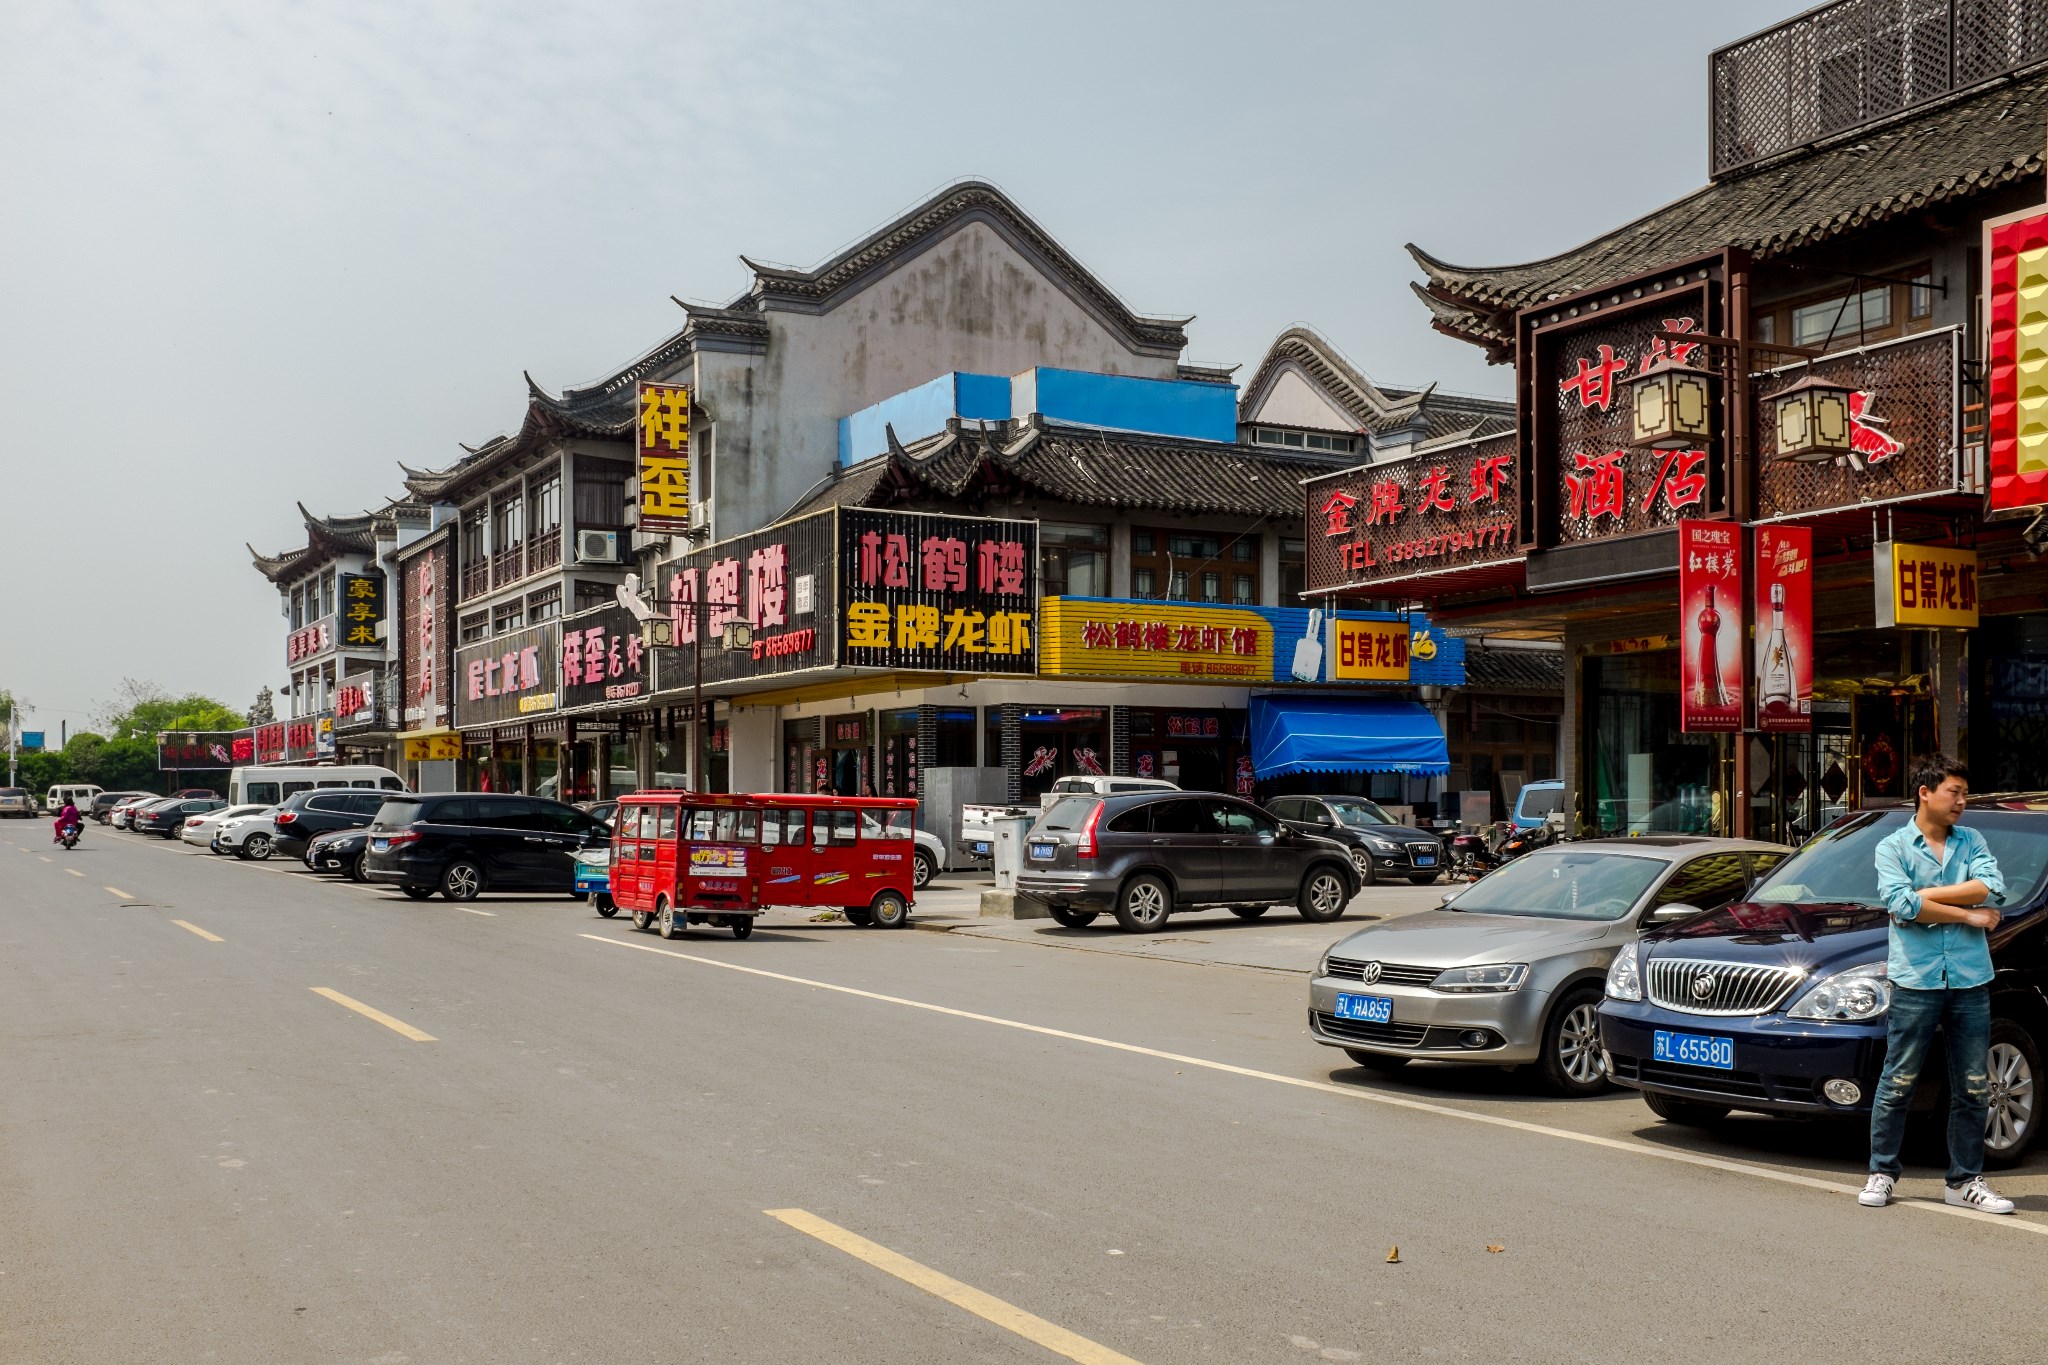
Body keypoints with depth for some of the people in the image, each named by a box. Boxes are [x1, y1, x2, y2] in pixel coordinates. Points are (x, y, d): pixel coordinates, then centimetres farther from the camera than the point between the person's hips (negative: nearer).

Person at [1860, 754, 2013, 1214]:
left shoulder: (1971, 842, 12)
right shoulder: (1893, 847, 2)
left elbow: (1992, 887, -8)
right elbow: (1901, 906, -14)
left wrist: (1926, 894, -11)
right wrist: (1968, 915, -9)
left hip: (1970, 982, 3)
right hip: (1915, 982, -3)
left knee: (1973, 1089, 7)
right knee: (1896, 1085, 1)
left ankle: (1965, 1180, 18)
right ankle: (1882, 1173, 12)